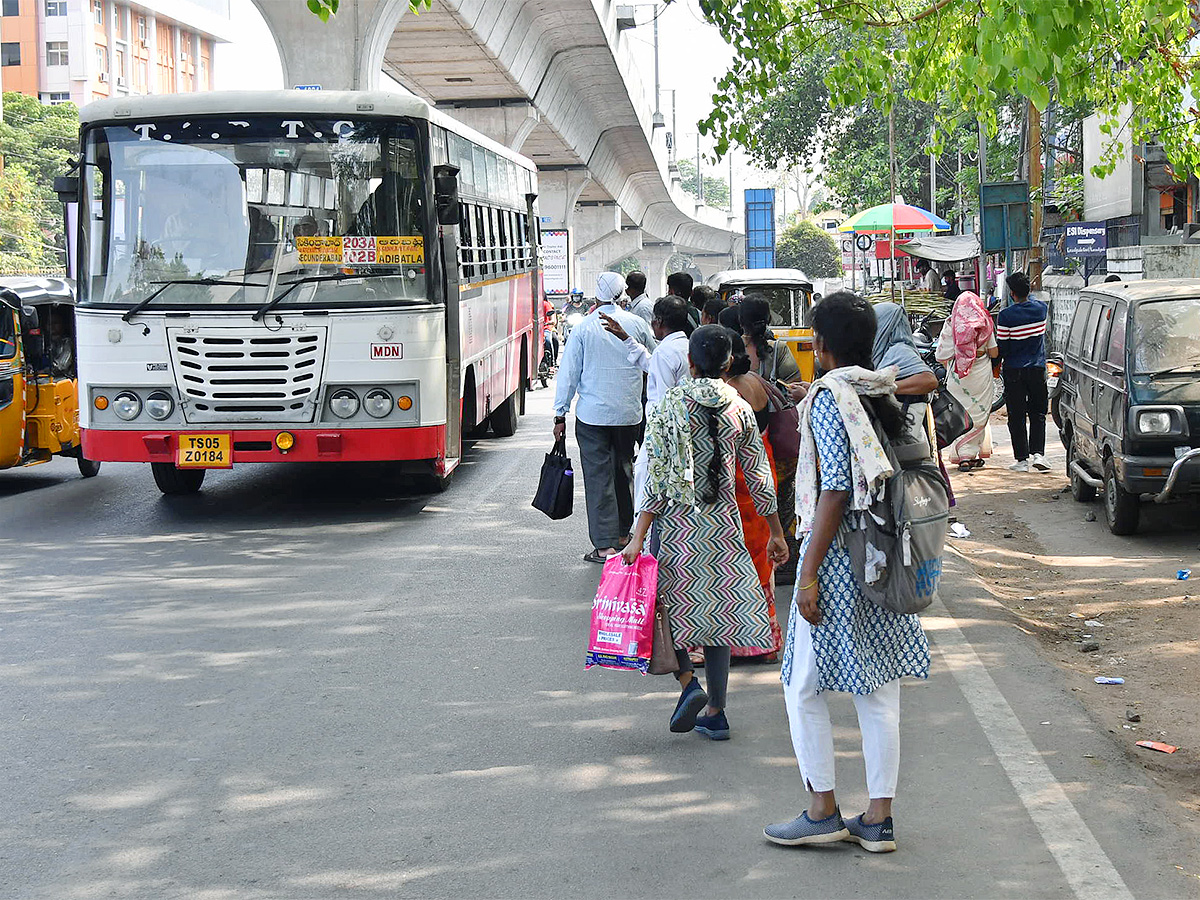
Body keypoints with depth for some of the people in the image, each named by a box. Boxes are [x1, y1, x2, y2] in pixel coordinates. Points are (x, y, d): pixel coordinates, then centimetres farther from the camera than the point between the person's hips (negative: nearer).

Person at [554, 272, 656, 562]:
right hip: (629, 413, 3)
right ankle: (622, 533, 30)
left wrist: (560, 413, 2)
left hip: (592, 415, -3)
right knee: (624, 470, 19)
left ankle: (605, 546, -6)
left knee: (598, 476, -2)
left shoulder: (584, 327, -6)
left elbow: (569, 372, -4)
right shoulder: (637, 324, 0)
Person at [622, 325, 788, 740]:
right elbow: (759, 476, 6)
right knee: (719, 608, 10)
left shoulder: (670, 406, -8)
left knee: (672, 604, 12)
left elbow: (656, 476, -11)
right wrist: (776, 533, 15)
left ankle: (688, 682, -10)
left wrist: (638, 537, -9)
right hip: (725, 524, 3)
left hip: (677, 522, -3)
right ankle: (716, 713, 11)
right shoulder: (740, 409, 1)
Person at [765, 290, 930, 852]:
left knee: (804, 686, 5)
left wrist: (808, 574, -17)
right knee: (879, 690, 9)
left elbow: (835, 490, -19)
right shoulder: (887, 393, 8)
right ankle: (878, 820, 14)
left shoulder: (830, 397, -14)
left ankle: (822, 812, 9)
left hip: (838, 553, -8)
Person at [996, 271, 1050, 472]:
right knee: (1037, 414, 11)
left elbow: (1001, 347, -9)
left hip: (1014, 371, -3)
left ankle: (1022, 459, 3)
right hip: (1037, 369, 3)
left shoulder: (1006, 315, -13)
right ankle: (1038, 453, -3)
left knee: (1016, 416, 4)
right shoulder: (1040, 309, -1)